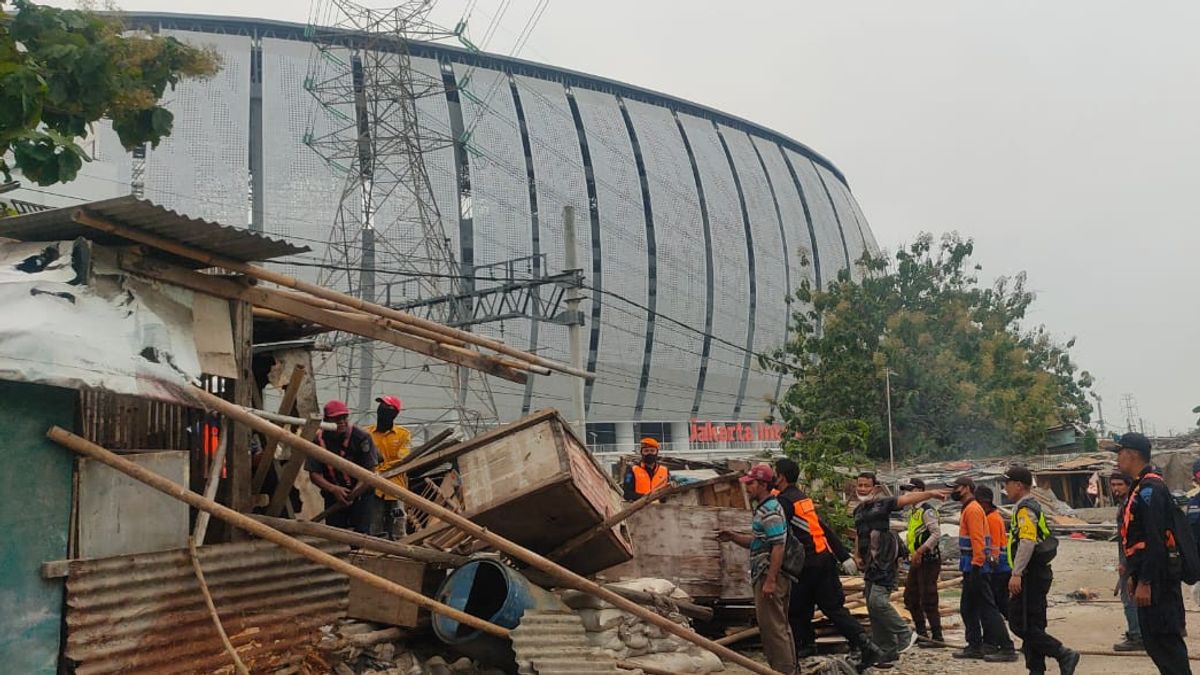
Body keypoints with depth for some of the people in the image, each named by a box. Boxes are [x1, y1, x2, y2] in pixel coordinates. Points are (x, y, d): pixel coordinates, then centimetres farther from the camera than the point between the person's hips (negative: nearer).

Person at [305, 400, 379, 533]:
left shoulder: (361, 437, -14)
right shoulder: (319, 439, -9)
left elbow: (369, 471, -10)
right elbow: (314, 473, -7)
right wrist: (333, 489, -22)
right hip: (333, 496, 3)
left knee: (361, 532, -10)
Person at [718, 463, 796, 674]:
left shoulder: (771, 511, -16)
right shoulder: (763, 509, 17)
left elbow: (778, 546, -23)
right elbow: (758, 541, 24)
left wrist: (770, 581, -24)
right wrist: (733, 537, 10)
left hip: (769, 576, -11)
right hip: (768, 576, 11)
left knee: (772, 626, -6)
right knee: (781, 625, 15)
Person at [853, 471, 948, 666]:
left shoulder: (883, 503, -4)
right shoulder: (858, 510, 17)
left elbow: (907, 499, -18)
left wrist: (930, 493, -30)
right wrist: (858, 556, 19)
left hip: (885, 561, -8)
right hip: (870, 563, 8)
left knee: (878, 600, -19)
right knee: (872, 606, 7)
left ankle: (905, 635, 0)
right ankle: (886, 650, 16)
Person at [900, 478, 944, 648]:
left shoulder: (927, 510, -13)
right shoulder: (912, 511, 16)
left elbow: (936, 534, -22)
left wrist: (920, 551, -24)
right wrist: (903, 546, 11)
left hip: (928, 560, -10)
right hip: (916, 561, 10)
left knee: (928, 601, -6)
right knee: (910, 598, 15)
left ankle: (937, 637, 1)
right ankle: (921, 633, 25)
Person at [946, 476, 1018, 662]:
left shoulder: (973, 509, -14)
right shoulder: (968, 509, 17)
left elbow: (978, 540, -22)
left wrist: (975, 566, -25)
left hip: (975, 568, -11)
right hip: (971, 568, 11)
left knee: (988, 608, -8)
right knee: (968, 608, 14)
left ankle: (1006, 648, -5)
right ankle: (975, 646, 21)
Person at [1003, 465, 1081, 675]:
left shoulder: (1025, 509, -13)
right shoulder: (1034, 506, 20)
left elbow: (1027, 542, -25)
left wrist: (1016, 574, -26)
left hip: (1030, 577, -10)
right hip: (1039, 575, 10)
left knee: (1020, 624, -10)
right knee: (1033, 625, 11)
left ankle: (1064, 654, -11)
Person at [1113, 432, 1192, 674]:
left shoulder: (1150, 488, -16)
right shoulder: (1141, 487, 16)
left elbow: (1155, 540, -23)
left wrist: (1145, 582, -24)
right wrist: (1134, 575, 21)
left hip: (1158, 578, -10)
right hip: (1148, 575, 10)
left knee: (1164, 641, -8)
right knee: (1153, 640, 14)